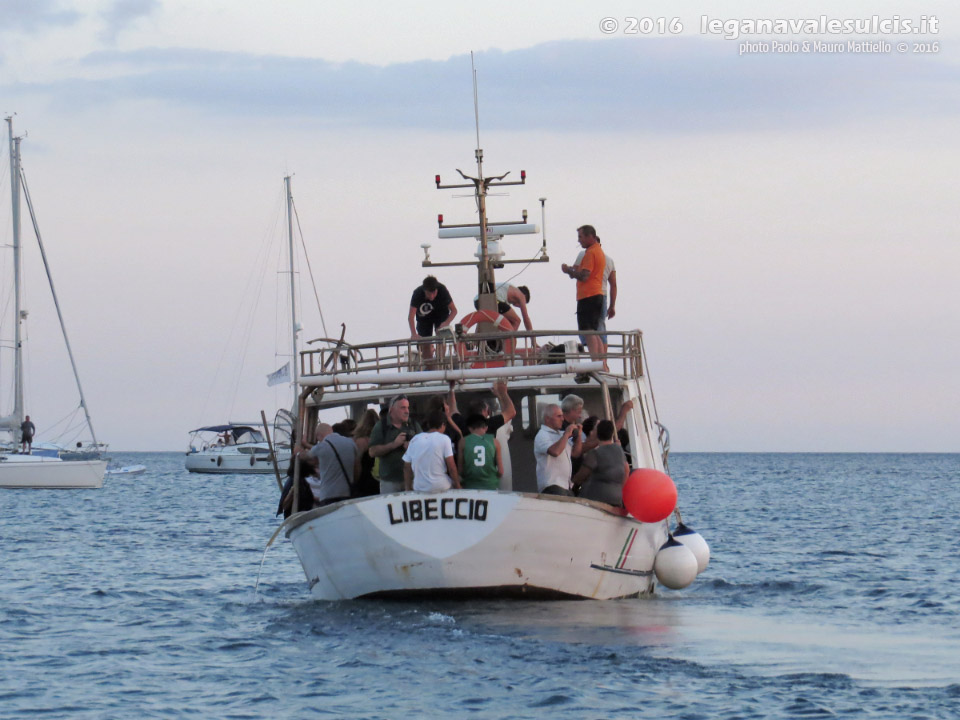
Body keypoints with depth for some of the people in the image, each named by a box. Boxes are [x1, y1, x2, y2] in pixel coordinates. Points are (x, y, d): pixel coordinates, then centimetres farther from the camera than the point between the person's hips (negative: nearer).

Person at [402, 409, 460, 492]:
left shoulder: (415, 439, 8)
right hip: (440, 487, -5)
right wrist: (457, 486, 3)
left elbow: (407, 467, 10)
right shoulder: (444, 439, -4)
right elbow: (451, 467, -7)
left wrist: (408, 489, 18)